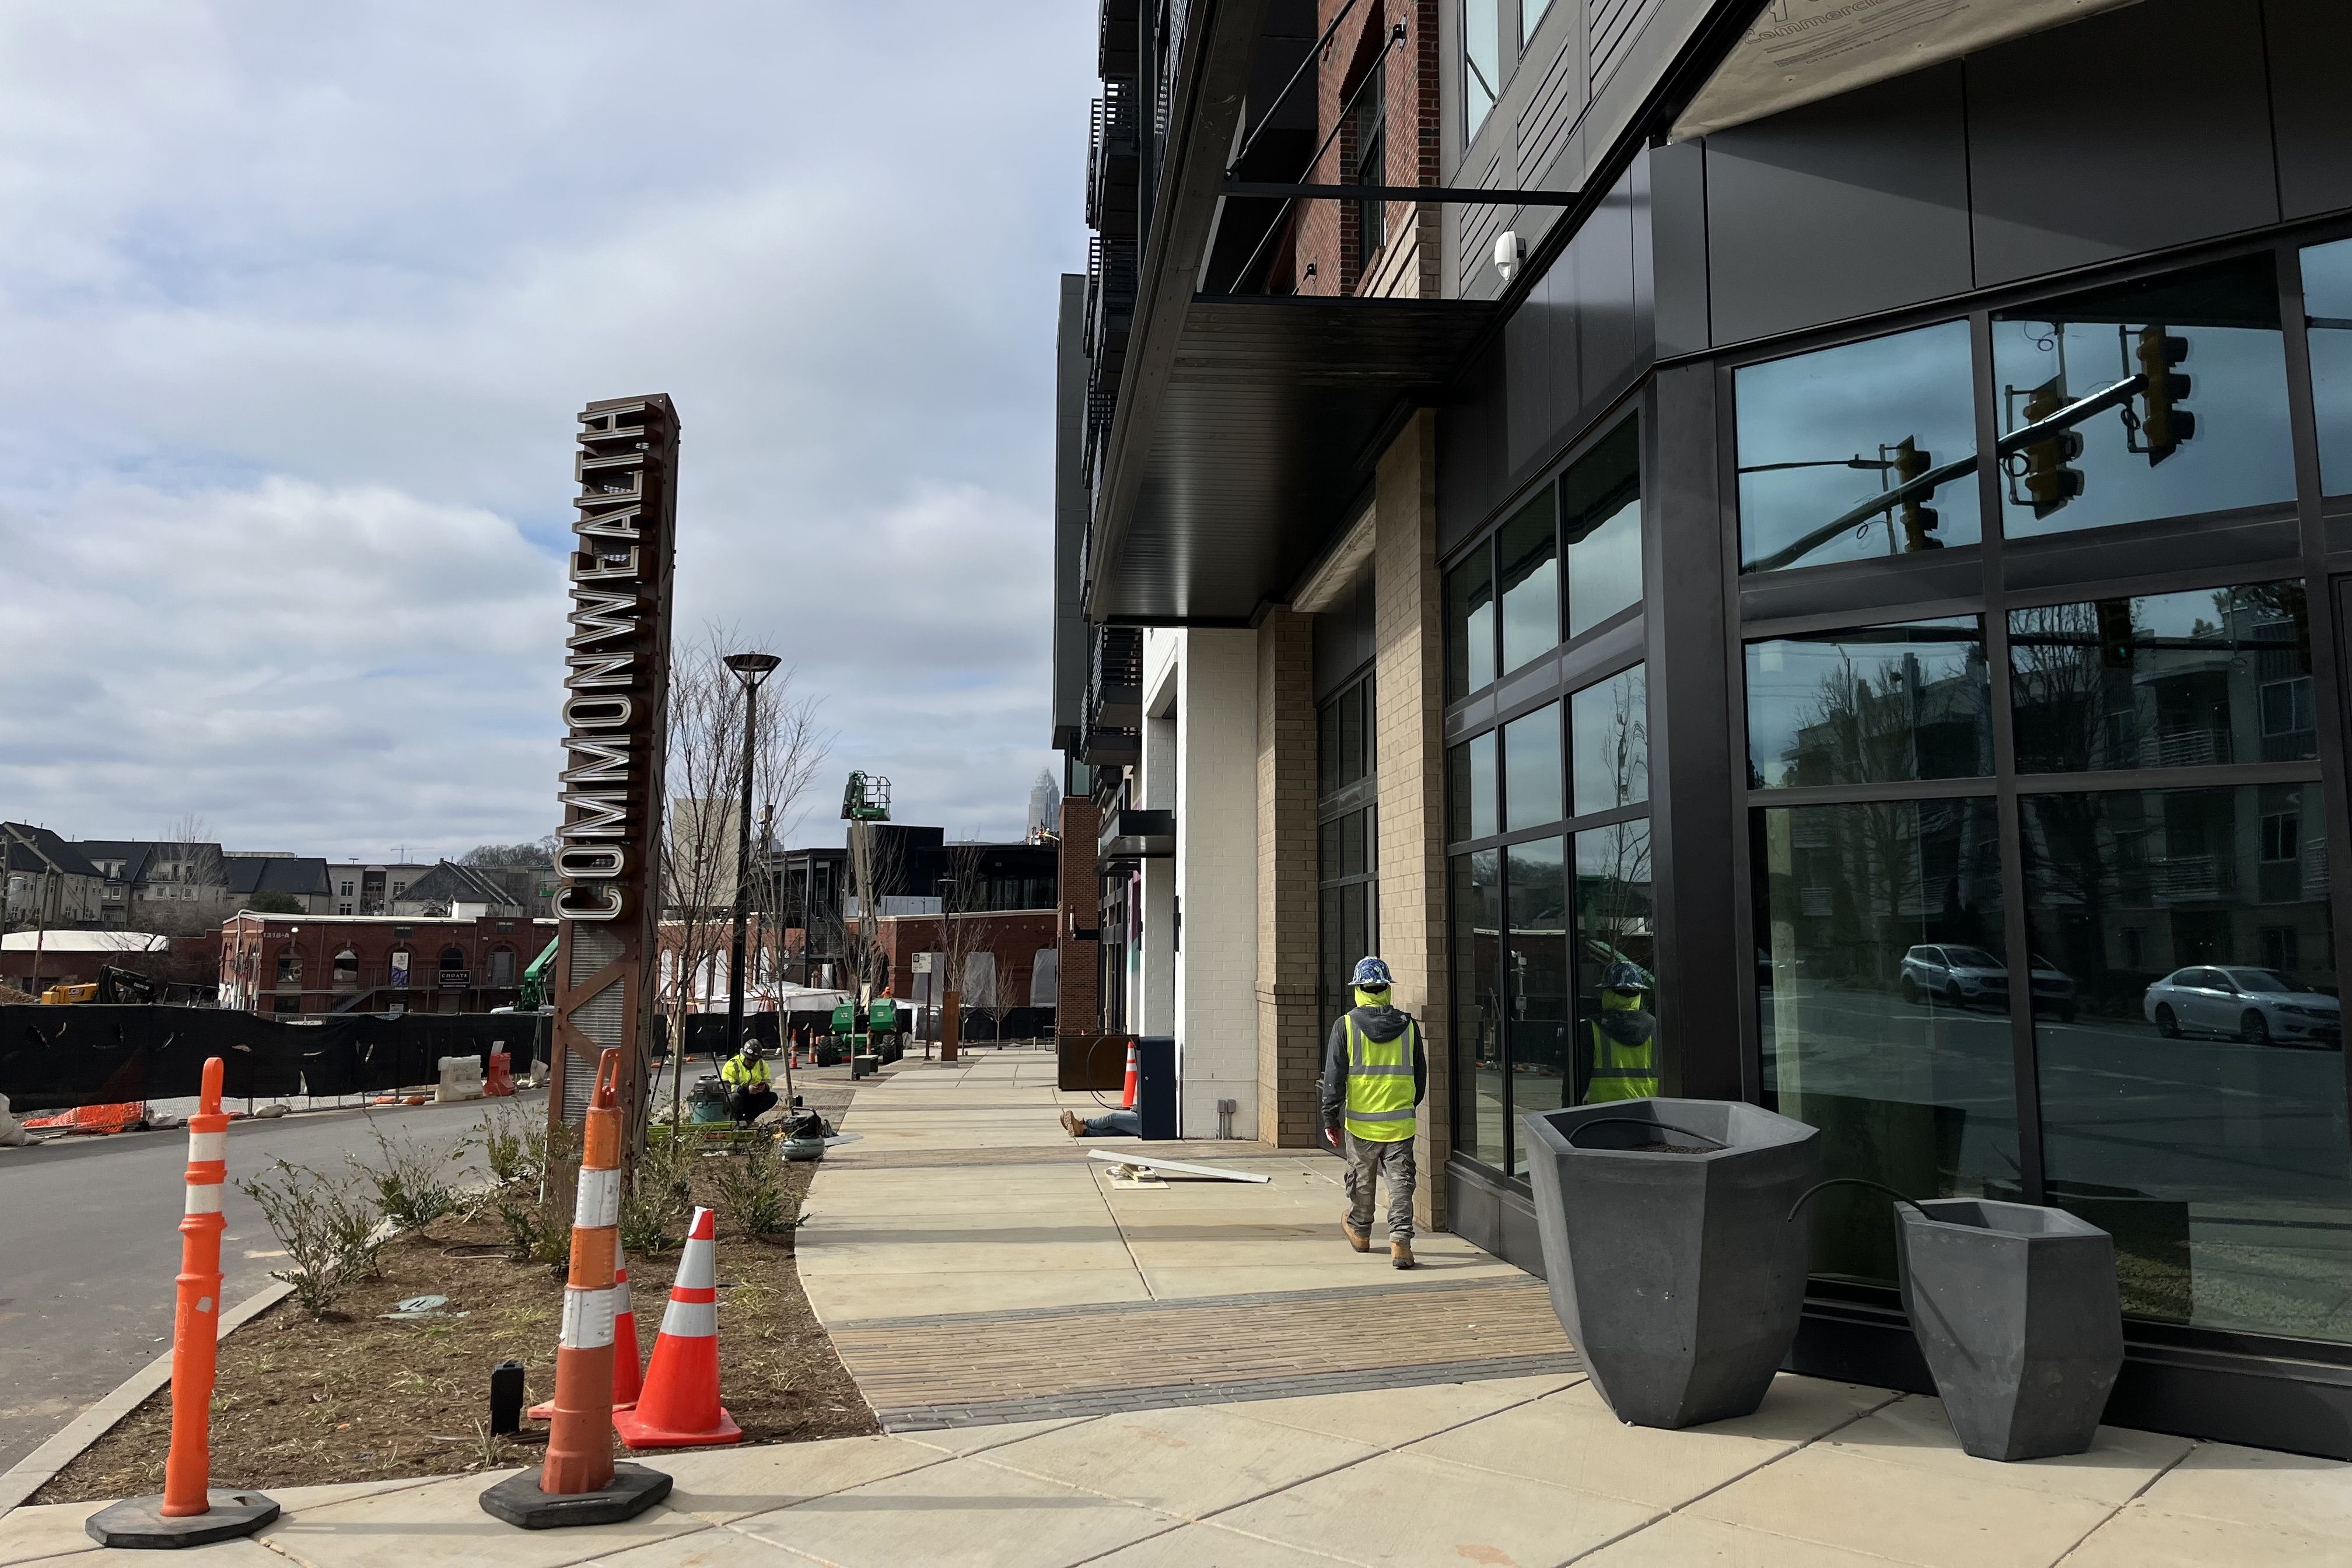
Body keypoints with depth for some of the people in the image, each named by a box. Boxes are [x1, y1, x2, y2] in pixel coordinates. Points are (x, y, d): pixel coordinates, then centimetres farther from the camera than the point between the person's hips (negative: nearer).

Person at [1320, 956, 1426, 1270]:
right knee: (1401, 1182, 4)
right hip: (1400, 1122, 1)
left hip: (1361, 1122, -1)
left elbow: (1334, 1077, -5)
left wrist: (1331, 1119, 3)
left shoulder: (1345, 1026, -6)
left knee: (1361, 1179, 17)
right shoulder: (1408, 1026, 2)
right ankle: (1400, 1241, -7)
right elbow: (1420, 1077, 11)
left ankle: (1360, 1232, 35)